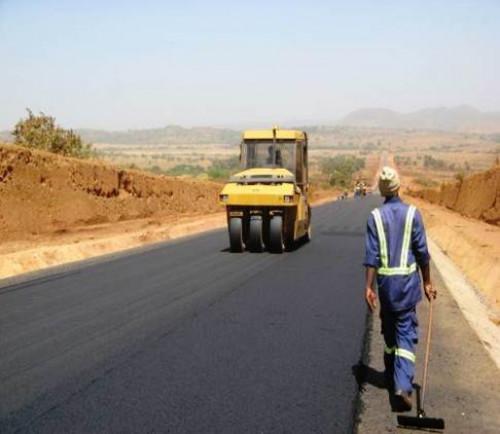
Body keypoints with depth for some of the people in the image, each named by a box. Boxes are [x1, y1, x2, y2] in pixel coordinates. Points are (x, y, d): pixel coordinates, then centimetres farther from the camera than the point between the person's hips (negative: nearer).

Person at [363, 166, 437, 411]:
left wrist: (369, 287, -3)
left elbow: (371, 256, -6)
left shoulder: (375, 217, -2)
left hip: (385, 280, 1)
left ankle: (392, 378, 32)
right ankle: (402, 384, -13)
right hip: (408, 280, -1)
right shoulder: (412, 213, -4)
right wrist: (427, 282, 8)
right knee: (406, 332, 0)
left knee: (389, 330, 18)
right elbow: (422, 252, -2)